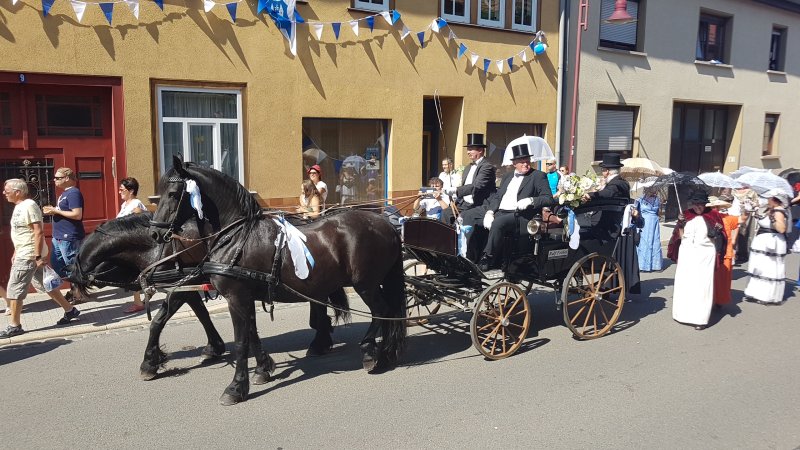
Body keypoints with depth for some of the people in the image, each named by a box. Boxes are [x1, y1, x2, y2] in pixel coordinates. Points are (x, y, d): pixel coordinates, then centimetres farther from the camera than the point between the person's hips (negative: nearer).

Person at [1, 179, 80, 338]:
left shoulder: (29, 206, -17)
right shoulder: (19, 206, 12)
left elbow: (39, 232, -22)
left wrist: (38, 257, -24)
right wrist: (16, 252, 22)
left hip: (29, 256, -9)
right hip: (23, 254, 9)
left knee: (14, 291, -2)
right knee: (44, 285, 15)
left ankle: (15, 326, 8)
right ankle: (70, 310, 22)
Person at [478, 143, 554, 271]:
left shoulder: (538, 176, 7)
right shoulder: (508, 177, 26)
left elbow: (549, 199, -4)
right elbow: (497, 197, 18)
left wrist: (530, 200, -21)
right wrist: (490, 212, -2)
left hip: (520, 216, -6)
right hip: (500, 213, 6)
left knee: (497, 223, -34)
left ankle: (487, 260, -25)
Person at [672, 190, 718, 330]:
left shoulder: (710, 217, 2)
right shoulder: (686, 216, 9)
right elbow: (682, 236, 10)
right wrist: (680, 223, -2)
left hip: (704, 254, -3)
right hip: (686, 254, 3)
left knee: (701, 285, -5)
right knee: (684, 284, 5)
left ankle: (700, 318, -2)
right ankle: (683, 314, 16)